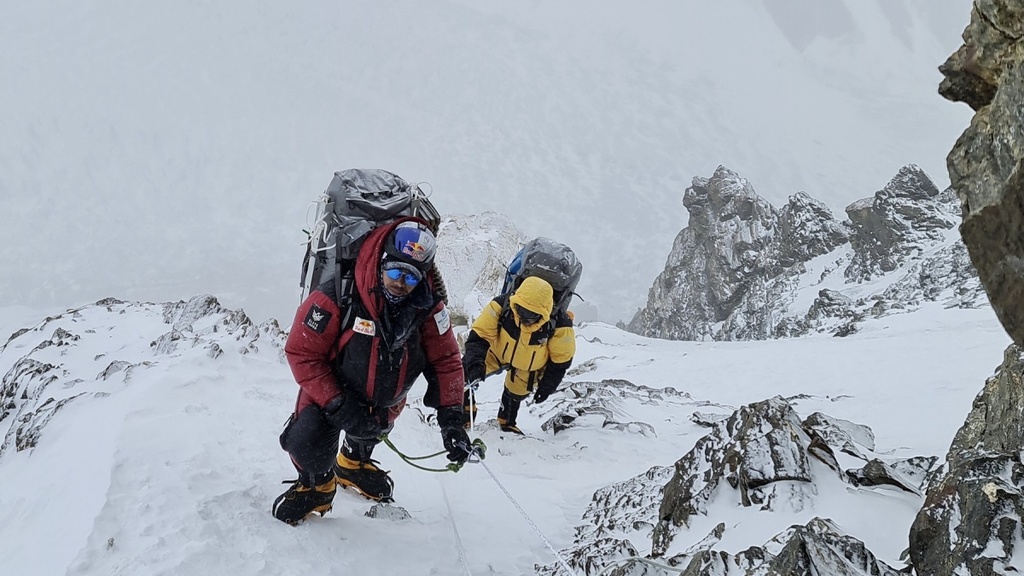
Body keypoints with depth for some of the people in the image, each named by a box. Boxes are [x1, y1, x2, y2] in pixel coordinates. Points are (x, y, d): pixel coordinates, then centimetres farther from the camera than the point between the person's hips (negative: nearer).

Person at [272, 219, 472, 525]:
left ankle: (354, 465, 63)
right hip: (330, 394, -3)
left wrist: (452, 420, -23)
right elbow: (301, 352, -25)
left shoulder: (427, 308, -21)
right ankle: (317, 486, 11)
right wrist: (337, 405, -29)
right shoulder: (337, 297, -32)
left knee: (366, 436, 26)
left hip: (384, 402, 4)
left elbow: (446, 361, -13)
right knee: (308, 444, -23)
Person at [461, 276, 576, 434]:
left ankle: (507, 423, 51)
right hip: (497, 351, 0)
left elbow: (561, 358, -17)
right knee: (466, 371, -12)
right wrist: (475, 363, -44)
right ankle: (463, 415, 12)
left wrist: (547, 385, -8)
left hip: (529, 366, 0)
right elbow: (479, 336, -30)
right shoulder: (500, 306, -39)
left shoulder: (559, 325, -35)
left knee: (516, 393, 17)